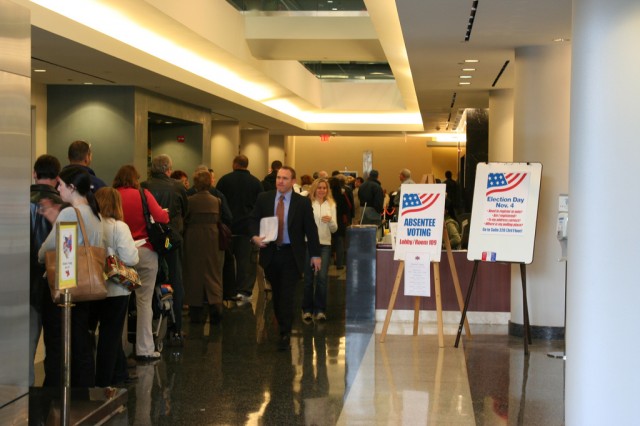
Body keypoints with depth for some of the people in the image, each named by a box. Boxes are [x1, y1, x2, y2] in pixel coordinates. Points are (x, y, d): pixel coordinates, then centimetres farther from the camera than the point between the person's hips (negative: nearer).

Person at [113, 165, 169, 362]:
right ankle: (144, 349, 2)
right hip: (144, 251, -2)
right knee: (144, 301, 2)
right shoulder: (143, 194, -4)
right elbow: (161, 217, -10)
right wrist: (166, 214, 12)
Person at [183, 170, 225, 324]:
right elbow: (220, 221, 4)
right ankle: (215, 304, -13)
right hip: (213, 240, 2)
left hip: (193, 240, -1)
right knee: (213, 273, 7)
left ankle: (195, 310, 12)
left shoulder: (190, 201, -8)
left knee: (194, 273, 9)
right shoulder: (216, 201, -1)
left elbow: (185, 221, -3)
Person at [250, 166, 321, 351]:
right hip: (270, 252, 3)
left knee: (287, 294, -8)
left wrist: (315, 254, -1)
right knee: (276, 293, 12)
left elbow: (311, 229, 1)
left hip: (291, 254, -3)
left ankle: (285, 334, -4)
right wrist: (255, 236, -12)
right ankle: (283, 327, 27)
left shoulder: (303, 202, -2)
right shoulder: (263, 198, 4)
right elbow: (253, 220, 9)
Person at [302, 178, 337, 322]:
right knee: (308, 278, 4)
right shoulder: (308, 203, -1)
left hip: (325, 244, 2)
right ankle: (307, 309, 15)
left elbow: (334, 229, 9)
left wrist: (330, 221, -10)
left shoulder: (331, 205, 10)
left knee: (322, 278, -3)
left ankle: (320, 310, 6)